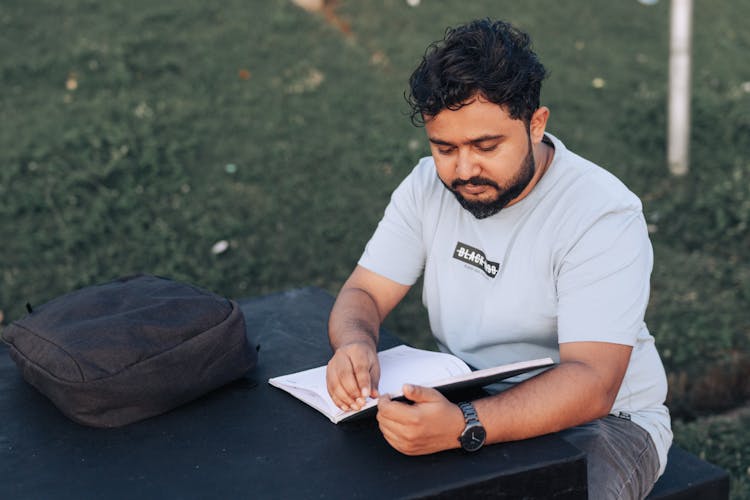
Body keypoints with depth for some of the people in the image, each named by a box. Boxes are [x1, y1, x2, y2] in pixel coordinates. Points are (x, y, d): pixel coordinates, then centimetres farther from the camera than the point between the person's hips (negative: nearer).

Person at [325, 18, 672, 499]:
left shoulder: (601, 213, -21)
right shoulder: (428, 185, -2)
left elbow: (591, 383, -30)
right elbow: (364, 294, -2)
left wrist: (463, 427, -46)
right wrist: (355, 344, -28)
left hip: (602, 419, -4)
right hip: (464, 406, 5)